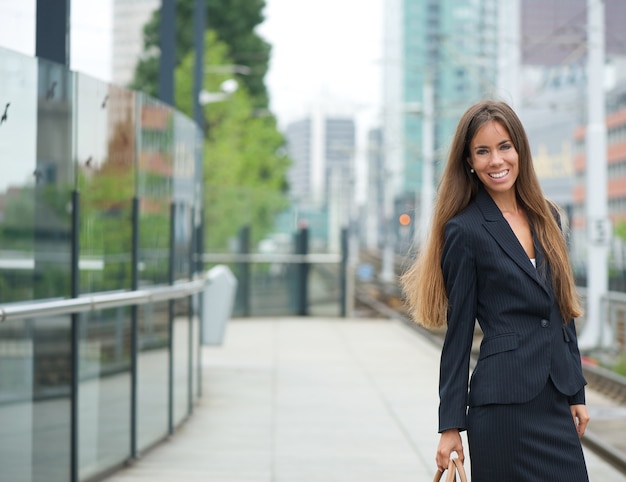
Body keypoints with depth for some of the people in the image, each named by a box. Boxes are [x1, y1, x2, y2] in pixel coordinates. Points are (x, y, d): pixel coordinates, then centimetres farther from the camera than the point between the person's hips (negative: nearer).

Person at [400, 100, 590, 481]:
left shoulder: (547, 218, 11)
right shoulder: (465, 231, -5)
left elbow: (564, 314, 16)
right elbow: (459, 331, -5)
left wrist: (577, 394, 11)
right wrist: (450, 425, -5)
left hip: (556, 402, 6)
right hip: (503, 403, -6)